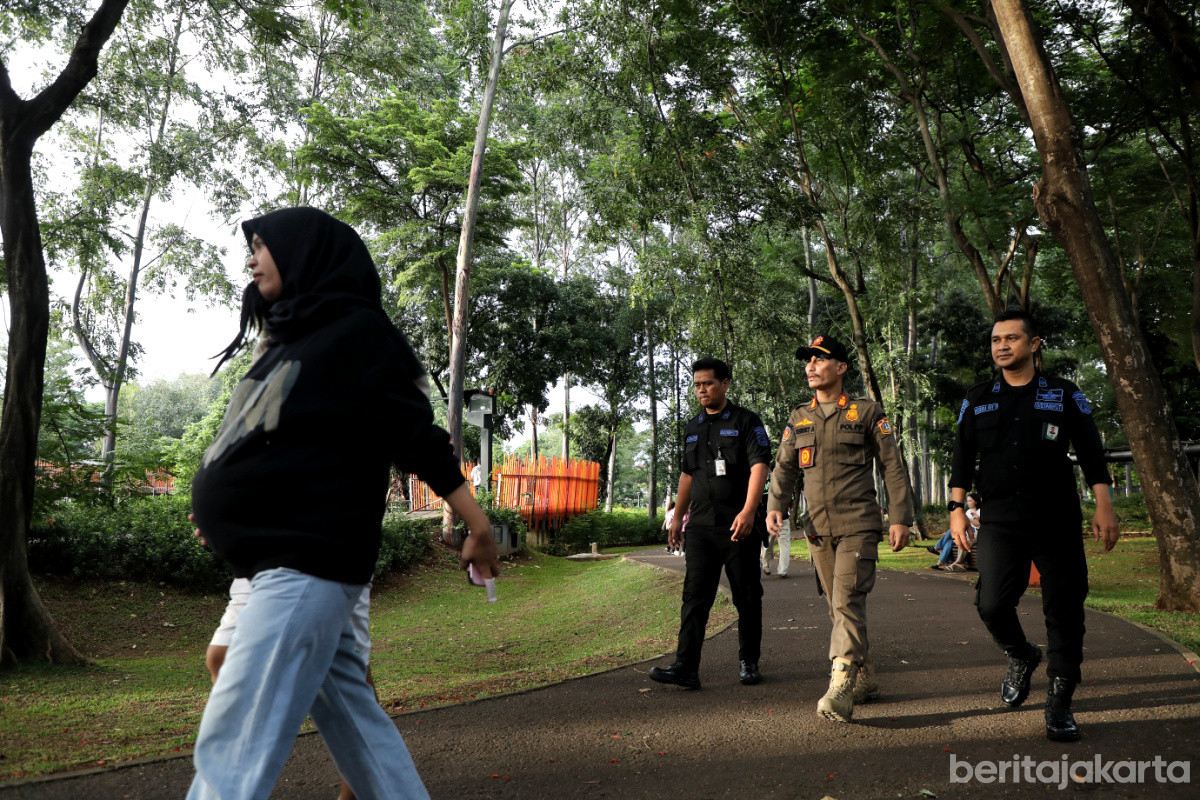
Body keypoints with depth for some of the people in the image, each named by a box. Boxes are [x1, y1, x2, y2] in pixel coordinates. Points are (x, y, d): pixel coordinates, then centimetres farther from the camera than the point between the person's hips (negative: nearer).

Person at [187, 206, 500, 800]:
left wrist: (477, 524, -13)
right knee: (351, 719, 15)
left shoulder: (358, 334, -7)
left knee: (230, 747, -9)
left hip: (308, 561, -9)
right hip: (277, 558, 9)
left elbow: (416, 437, -11)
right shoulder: (291, 339, 18)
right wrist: (221, 506, 26)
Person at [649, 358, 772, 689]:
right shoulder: (693, 427, 16)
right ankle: (686, 667, -6)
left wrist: (748, 511, -24)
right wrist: (677, 516, 20)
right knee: (695, 595, -3)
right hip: (700, 525, 4)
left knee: (747, 597, 6)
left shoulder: (746, 421, -1)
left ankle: (749, 663, 19)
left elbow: (759, 466, -11)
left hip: (738, 525, -4)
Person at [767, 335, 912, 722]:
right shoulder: (797, 419, 14)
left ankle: (841, 687, -17)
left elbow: (893, 466, 2)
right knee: (837, 606, 10)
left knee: (847, 601, -15)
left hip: (858, 525, -5)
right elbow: (784, 468, 15)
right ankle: (865, 679, 24)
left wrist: (900, 518, -4)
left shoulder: (867, 412, 2)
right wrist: (775, 506, -2)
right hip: (818, 529, 5)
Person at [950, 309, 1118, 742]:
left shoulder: (1065, 395, 7)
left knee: (1064, 610, 1)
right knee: (992, 603, -12)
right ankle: (1021, 656, 21)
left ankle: (1060, 704, 16)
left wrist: (1103, 505, -3)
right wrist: (956, 508, 4)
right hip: (1000, 523, 1)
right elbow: (963, 457, 11)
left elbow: (1091, 452, 6)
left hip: (1058, 522, 0)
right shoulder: (977, 399, 11)